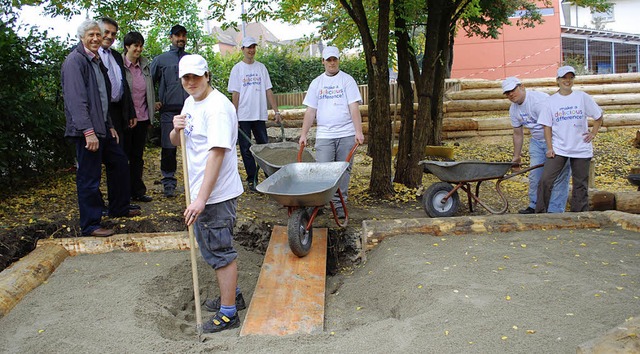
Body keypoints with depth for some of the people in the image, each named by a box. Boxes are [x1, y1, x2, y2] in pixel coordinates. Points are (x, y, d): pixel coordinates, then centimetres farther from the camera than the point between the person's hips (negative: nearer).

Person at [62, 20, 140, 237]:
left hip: (102, 128, 10)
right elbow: (76, 99, -21)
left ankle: (119, 208, 34)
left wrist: (110, 126, 19)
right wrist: (88, 131, -26)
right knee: (89, 178, -3)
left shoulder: (97, 61, 17)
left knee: (119, 164, 19)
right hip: (87, 131, -10)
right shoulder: (75, 61, -12)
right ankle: (90, 225, 7)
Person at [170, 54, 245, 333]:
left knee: (220, 252, 1)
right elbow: (176, 142, 18)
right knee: (212, 248, 22)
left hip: (217, 193, -10)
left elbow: (217, 153, -26)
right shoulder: (190, 103, 11)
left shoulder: (217, 106, -19)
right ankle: (232, 295, 39)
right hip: (201, 191, 10)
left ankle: (228, 313, 15)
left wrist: (201, 198, -29)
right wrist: (177, 130, -7)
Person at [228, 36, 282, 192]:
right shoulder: (237, 68, 2)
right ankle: (251, 179, 9)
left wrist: (276, 111, 3)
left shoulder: (261, 67, 10)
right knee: (246, 148, 2)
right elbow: (235, 94, -2)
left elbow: (268, 91, 8)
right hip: (243, 116, -2)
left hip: (260, 115, 2)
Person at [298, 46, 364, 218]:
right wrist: (304, 134, 3)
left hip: (346, 134, -1)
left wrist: (358, 132, -13)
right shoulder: (316, 83, 11)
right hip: (324, 134, 1)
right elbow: (310, 111, 10)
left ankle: (339, 205, 13)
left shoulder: (347, 80, 4)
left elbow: (354, 108, -4)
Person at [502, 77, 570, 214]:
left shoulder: (538, 99, -23)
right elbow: (518, 134, 13)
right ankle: (534, 206, 20)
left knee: (558, 176, -7)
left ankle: (555, 210, -2)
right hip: (537, 141, 8)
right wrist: (516, 156, 17)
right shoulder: (513, 110, 3)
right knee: (535, 175, 8)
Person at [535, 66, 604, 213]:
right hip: (558, 149, 0)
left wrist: (593, 133, 3)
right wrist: (549, 147, -4)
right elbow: (547, 126, 2)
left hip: (581, 149, 0)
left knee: (580, 184, 7)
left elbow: (598, 116, 11)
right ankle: (540, 213, 0)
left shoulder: (582, 97, 1)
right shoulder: (552, 100, 2)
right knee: (545, 180, -10)